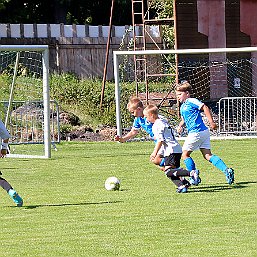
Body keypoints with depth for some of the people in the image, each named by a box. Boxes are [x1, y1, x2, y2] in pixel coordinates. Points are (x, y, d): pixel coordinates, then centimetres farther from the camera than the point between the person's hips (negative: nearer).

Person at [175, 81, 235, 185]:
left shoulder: (191, 101, -8)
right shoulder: (182, 107, 21)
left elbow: (205, 108, -16)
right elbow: (184, 119, 33)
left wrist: (211, 122, -21)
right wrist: (181, 125, 10)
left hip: (196, 132, -9)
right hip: (203, 133, 9)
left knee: (185, 154, 2)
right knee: (208, 155, 3)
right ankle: (226, 170, -8)